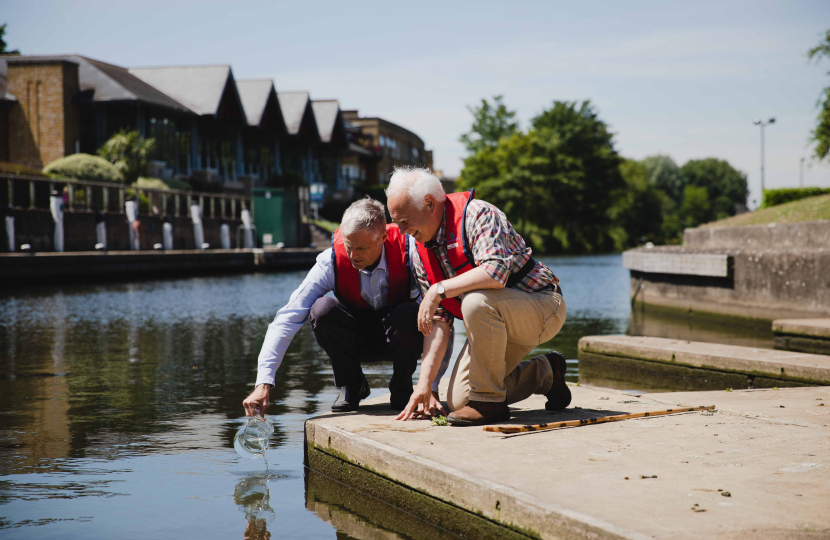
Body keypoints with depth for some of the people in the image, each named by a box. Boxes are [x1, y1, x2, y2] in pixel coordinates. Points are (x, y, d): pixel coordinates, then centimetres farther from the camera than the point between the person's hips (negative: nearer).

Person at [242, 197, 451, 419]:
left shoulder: (409, 251, -27)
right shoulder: (332, 261, -24)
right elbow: (288, 318, -27)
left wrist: (432, 388, -36)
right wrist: (263, 384, -37)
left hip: (397, 338, -1)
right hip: (356, 339, 1)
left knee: (409, 315, -35)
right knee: (322, 309, -29)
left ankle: (402, 387, -6)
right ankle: (351, 384, -5)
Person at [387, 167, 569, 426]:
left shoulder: (478, 214, -21)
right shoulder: (421, 255, 2)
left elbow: (496, 271, -38)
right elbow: (436, 322, 0)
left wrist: (439, 290, -31)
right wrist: (424, 383, -9)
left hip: (544, 307, -8)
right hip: (499, 323, 9)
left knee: (476, 302, -37)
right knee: (458, 400, 0)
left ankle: (489, 401, -19)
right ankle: (544, 373, 19)